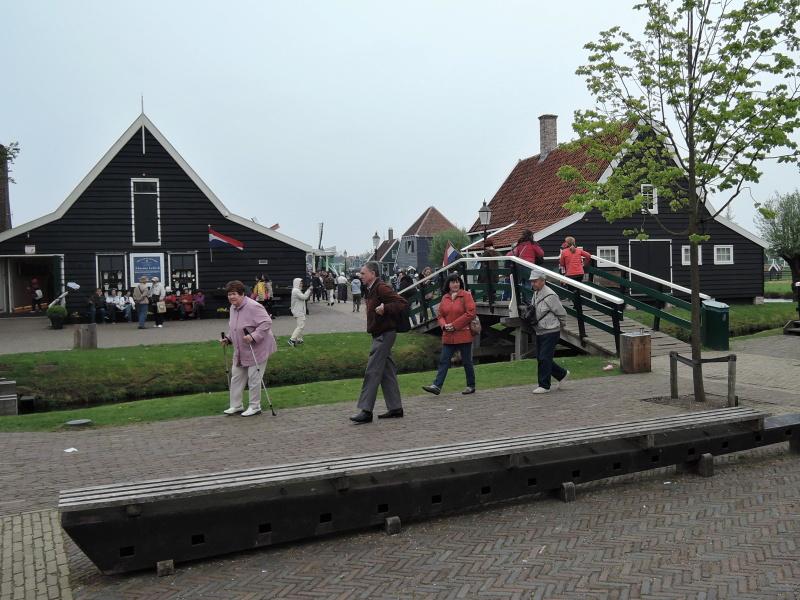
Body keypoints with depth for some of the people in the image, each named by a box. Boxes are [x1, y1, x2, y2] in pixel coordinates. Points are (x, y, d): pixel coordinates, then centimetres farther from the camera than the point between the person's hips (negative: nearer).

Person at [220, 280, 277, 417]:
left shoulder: (253, 307, -22)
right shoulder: (233, 307, 7)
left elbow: (266, 322, -26)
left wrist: (253, 336, -32)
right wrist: (228, 339, 8)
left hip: (257, 349, -9)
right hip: (241, 351, 9)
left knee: (254, 378, -1)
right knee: (236, 377, 12)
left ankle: (255, 407, 14)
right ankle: (236, 406, 23)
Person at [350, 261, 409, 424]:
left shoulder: (381, 288, -15)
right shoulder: (371, 290, 16)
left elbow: (402, 303, -22)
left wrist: (385, 308, -29)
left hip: (384, 335, -10)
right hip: (380, 334, 10)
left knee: (372, 371, -10)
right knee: (387, 371, 12)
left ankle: (366, 411, -8)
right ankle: (395, 408, 17)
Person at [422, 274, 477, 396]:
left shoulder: (466, 295, -5)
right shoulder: (445, 298, 11)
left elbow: (470, 313, -13)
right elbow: (440, 315, 14)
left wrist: (454, 325, -15)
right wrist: (444, 325, -8)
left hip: (463, 335, -5)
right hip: (448, 336, 5)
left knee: (466, 361, 6)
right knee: (443, 361, 0)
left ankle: (471, 386, 19)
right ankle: (437, 386, -3)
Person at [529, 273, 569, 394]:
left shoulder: (549, 296, -18)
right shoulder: (535, 294, 10)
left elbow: (562, 314, -10)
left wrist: (559, 326, 5)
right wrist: (530, 317, 7)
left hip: (551, 333, -9)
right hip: (540, 333, 9)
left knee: (544, 358, -7)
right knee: (540, 358, 12)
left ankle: (544, 385, 3)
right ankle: (562, 374, 29)